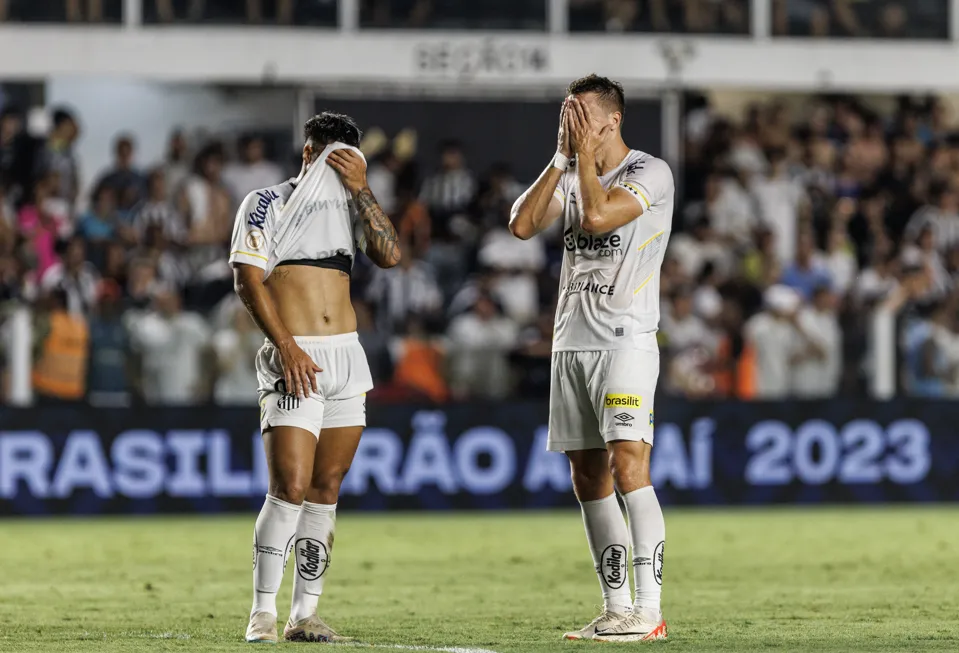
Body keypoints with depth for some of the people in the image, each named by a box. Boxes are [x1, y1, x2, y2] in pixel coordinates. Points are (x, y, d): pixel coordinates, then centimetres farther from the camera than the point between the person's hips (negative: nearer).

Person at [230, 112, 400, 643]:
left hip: (347, 357, 5)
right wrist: (286, 346, -16)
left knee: (326, 489, 4)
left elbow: (389, 255, 1)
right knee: (291, 488, -14)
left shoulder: (347, 205, 17)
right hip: (294, 359, -5)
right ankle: (262, 614, -8)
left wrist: (359, 188, -4)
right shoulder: (266, 204, 2)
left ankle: (304, 615, 8)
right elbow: (248, 280, -7)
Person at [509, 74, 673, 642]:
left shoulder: (650, 172, -5)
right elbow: (522, 225, 2)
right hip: (572, 342, 7)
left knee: (628, 467, -17)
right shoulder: (571, 178, 16)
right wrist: (562, 158, 0)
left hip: (626, 341, -7)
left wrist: (586, 152, -8)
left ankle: (649, 611, -19)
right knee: (589, 478, 6)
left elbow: (598, 215, -20)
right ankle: (616, 609, 10)